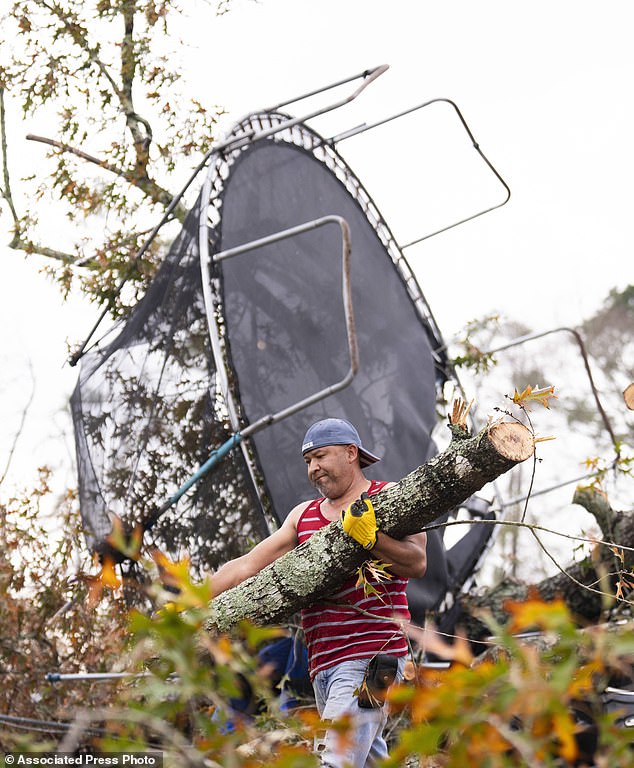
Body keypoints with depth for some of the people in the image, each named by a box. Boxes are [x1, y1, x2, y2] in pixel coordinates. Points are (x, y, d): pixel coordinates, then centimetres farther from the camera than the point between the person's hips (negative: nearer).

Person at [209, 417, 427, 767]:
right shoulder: (304, 515, 19)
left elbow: (417, 563, -10)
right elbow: (247, 565, 15)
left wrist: (370, 538, -25)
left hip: (370, 656, -7)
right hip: (323, 662, 7)